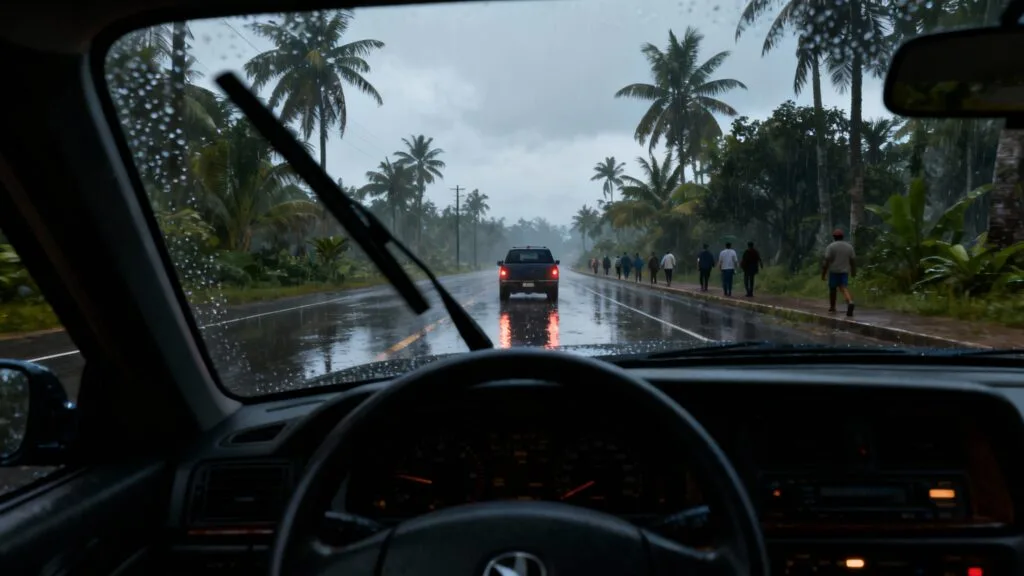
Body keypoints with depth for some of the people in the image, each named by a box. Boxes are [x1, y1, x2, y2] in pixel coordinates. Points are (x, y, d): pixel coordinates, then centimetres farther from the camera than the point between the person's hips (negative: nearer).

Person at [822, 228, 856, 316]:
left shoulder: (830, 247, -9)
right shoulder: (849, 246, 4)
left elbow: (826, 261, -13)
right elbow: (853, 260, 6)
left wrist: (823, 273, -8)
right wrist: (854, 272, 17)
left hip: (833, 271, -2)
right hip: (844, 272, 3)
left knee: (832, 289, 14)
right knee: (844, 289, -5)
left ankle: (832, 307, 26)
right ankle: (850, 302, -31)